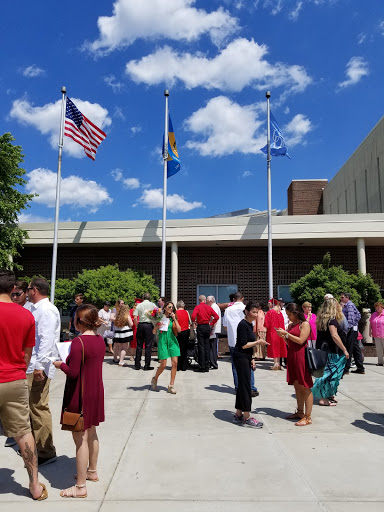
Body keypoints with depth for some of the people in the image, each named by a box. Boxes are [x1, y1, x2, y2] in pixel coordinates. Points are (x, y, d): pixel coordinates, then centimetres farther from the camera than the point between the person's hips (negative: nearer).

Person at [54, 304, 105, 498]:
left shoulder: (78, 342, -22)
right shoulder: (100, 340, 1)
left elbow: (73, 372, -21)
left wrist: (60, 364, -4)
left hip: (80, 394, -8)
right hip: (96, 391, 8)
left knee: (80, 437, 2)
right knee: (91, 433, 22)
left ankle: (80, 486, 14)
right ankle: (92, 471, 39)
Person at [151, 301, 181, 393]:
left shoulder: (172, 319, 10)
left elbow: (179, 330, -2)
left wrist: (174, 319, -5)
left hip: (172, 341, 4)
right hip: (163, 340, -3)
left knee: (174, 363, -5)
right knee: (163, 365, -5)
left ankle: (171, 385, 6)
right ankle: (155, 380, 24)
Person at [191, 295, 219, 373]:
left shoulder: (198, 307, -5)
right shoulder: (209, 307, 5)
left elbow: (193, 316, -20)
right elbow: (216, 316, 0)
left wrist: (194, 322, -1)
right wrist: (211, 324, 9)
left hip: (200, 327, -4)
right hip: (207, 327, 4)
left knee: (201, 347, -2)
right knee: (207, 346, 9)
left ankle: (202, 367, -1)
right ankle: (207, 366, 12)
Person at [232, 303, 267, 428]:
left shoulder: (250, 325, 14)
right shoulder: (243, 325, -15)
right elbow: (243, 345, -19)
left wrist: (251, 359, 16)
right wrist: (258, 342, -11)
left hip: (246, 358, 9)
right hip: (241, 358, -9)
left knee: (242, 386, 13)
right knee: (245, 386, -5)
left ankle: (238, 414, 22)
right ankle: (246, 418, 2)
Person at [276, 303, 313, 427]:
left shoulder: (305, 324, -7)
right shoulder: (291, 325, 16)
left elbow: (301, 340, -16)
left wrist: (286, 333, -12)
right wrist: (282, 336, 4)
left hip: (301, 356, -8)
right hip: (292, 356, 8)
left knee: (305, 387, -3)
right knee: (297, 386, 14)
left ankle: (308, 417, 0)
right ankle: (300, 412, 24)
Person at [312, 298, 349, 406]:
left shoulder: (322, 318, 12)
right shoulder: (332, 319, -15)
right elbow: (334, 335, -21)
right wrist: (344, 350, -16)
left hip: (322, 349, 9)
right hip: (330, 351, -9)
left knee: (326, 373, 15)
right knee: (329, 373, -3)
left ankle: (329, 395, 25)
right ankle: (323, 398, 2)